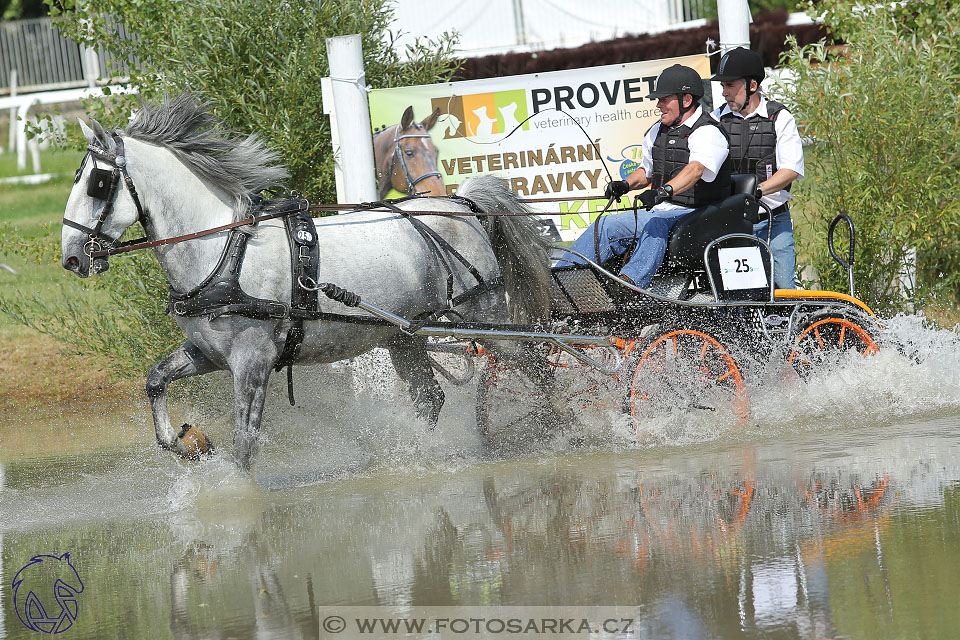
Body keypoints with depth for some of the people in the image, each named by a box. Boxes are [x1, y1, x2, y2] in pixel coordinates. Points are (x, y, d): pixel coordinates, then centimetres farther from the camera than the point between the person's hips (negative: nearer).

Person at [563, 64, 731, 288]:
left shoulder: (708, 133, -11)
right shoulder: (657, 131, 16)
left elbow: (696, 169, -30)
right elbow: (646, 171, 28)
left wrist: (664, 190, -47)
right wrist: (625, 184, 5)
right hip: (659, 212, 9)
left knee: (656, 227, -37)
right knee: (606, 226, -7)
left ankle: (628, 282, -60)